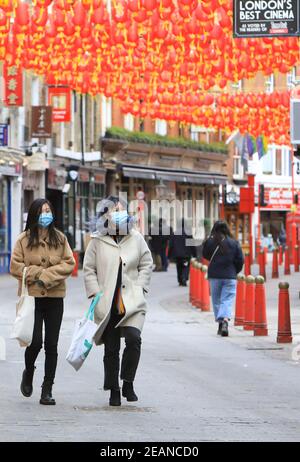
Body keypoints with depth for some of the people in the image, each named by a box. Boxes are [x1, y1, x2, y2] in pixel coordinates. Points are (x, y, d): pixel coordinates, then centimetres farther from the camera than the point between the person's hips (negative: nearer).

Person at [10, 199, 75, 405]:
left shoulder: (60, 238, 6)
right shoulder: (24, 239, 1)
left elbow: (69, 264, 0)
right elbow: (15, 266, -2)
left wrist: (47, 276, -12)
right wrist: (37, 274, -12)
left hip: (55, 296, 2)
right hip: (32, 295, -2)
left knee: (51, 345, 2)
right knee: (36, 341, -10)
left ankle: (47, 390, 8)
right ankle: (29, 373, 22)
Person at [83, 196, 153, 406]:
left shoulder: (136, 239, 6)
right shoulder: (97, 241, 2)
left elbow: (147, 265, 13)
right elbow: (89, 270, 5)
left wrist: (139, 288, 2)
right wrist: (95, 293, -5)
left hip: (132, 302, 0)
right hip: (107, 304, 0)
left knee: (133, 339, -20)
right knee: (111, 349, 5)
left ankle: (128, 383, -5)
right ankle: (114, 390, 16)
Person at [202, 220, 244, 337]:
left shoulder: (209, 242, -5)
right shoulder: (233, 243, -2)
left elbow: (205, 255, 10)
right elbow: (240, 260, 1)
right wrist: (235, 272, 15)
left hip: (214, 276, 0)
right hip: (230, 276, 0)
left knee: (216, 300, 14)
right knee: (227, 300, -4)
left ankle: (220, 322, 16)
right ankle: (225, 320, -25)